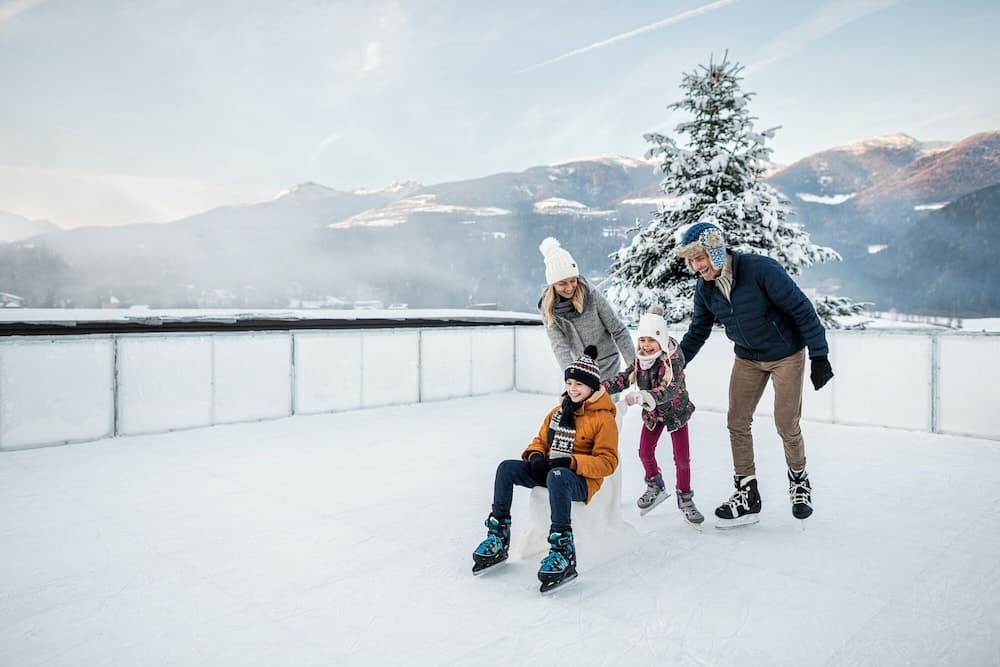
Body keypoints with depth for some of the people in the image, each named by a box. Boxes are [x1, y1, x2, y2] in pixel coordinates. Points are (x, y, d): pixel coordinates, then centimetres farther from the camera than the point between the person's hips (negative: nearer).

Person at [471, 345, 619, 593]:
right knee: (506, 468, -13)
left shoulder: (604, 418, -6)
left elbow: (607, 461, -11)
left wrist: (572, 462, -23)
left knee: (557, 477, -41)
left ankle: (563, 551, -41)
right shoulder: (558, 411, 14)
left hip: (581, 480, -7)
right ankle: (498, 537, -7)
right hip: (548, 471, 7)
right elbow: (541, 440, 19)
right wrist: (536, 455, -5)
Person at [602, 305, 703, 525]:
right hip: (652, 413, 5)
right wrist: (603, 387, -20)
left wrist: (642, 396, -55)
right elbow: (626, 377, -5)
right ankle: (655, 486, 34)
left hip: (676, 411, -5)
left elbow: (668, 390, -41)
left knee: (682, 458, 1)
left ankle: (685, 498, 21)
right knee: (645, 452, 7)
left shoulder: (674, 360, -30)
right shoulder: (641, 359, -12)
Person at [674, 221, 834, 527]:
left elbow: (801, 309, -21)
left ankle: (799, 482, 28)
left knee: (787, 425, -1)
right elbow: (697, 332, 6)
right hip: (747, 359, 5)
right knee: (737, 423, 0)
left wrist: (819, 355, -20)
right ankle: (747, 496, 12)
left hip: (787, 355, -5)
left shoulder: (761, 269, -27)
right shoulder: (704, 288, -8)